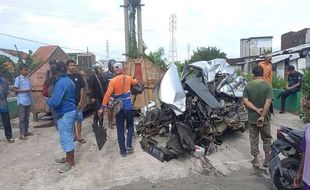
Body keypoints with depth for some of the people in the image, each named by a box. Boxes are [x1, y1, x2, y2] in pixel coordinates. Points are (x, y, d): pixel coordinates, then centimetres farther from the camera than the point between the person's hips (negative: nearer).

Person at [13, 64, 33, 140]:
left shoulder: (28, 79, 12)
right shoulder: (18, 78, -4)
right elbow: (15, 89, -7)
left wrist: (30, 89, -2)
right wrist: (24, 90, -18)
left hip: (28, 100, 6)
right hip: (21, 101, -6)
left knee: (27, 117, 11)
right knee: (22, 117, -4)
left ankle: (26, 131, 20)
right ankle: (22, 134, 1)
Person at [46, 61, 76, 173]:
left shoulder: (60, 83, -22)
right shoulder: (69, 81, 9)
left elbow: (54, 103, -26)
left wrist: (47, 100, -5)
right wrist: (51, 98, 17)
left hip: (64, 114, -10)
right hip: (70, 111, 10)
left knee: (66, 138, 1)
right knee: (68, 137, 19)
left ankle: (71, 162, 13)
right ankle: (68, 158, 32)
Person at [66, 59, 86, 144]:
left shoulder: (78, 76, 0)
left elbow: (82, 89, 1)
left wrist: (81, 101, -5)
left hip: (78, 102, 0)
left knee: (79, 119, 4)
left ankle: (79, 136, 14)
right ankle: (74, 135, 25)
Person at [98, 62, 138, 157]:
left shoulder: (113, 81, -7)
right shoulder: (128, 78, 0)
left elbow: (108, 94, -14)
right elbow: (135, 82, 23)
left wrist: (102, 107, -11)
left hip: (118, 108, -1)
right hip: (128, 107, 1)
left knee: (120, 129, 8)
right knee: (130, 126, 20)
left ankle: (123, 150, 13)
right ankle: (129, 145, 10)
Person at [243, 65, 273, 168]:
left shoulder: (248, 86, -5)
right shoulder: (267, 85, -10)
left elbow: (245, 101, -12)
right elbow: (268, 102, -18)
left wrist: (256, 109, -12)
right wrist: (262, 116, -18)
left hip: (252, 118, 1)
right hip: (264, 118, -1)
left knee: (253, 139, 12)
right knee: (267, 139, 18)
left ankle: (256, 161, 21)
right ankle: (267, 160, 27)